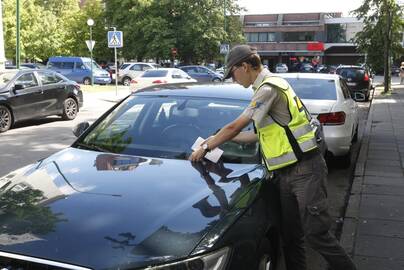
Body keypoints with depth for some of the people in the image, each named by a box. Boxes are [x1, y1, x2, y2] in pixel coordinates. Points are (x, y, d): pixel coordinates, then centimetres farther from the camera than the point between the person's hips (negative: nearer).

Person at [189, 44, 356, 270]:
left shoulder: (269, 88, -15)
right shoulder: (267, 87, 17)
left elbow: (235, 127, -13)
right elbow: (261, 134, 18)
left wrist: (206, 147, 1)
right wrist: (218, 139, 19)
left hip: (305, 170, -10)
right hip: (286, 174, 10)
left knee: (316, 234, -5)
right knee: (291, 236, 12)